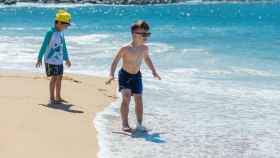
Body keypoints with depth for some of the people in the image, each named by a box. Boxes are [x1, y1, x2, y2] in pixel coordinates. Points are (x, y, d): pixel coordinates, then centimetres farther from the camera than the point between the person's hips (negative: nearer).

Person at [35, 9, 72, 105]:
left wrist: (66, 58, 27)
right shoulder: (50, 32, -15)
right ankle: (51, 99, -2)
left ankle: (58, 97, 21)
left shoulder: (61, 33, 9)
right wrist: (39, 58, -12)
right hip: (51, 60, -8)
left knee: (59, 77, 11)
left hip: (59, 60, 8)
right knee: (54, 78, -8)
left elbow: (63, 47, 20)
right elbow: (44, 46, -13)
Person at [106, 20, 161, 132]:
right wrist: (112, 75, -25)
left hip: (136, 76, 5)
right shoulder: (125, 49, -23)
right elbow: (115, 61, -16)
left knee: (139, 99, 3)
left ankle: (139, 125, 12)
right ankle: (125, 125, -9)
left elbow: (147, 58, 15)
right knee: (126, 97, -17)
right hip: (124, 75, -5)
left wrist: (154, 72, 15)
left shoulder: (145, 48, -7)